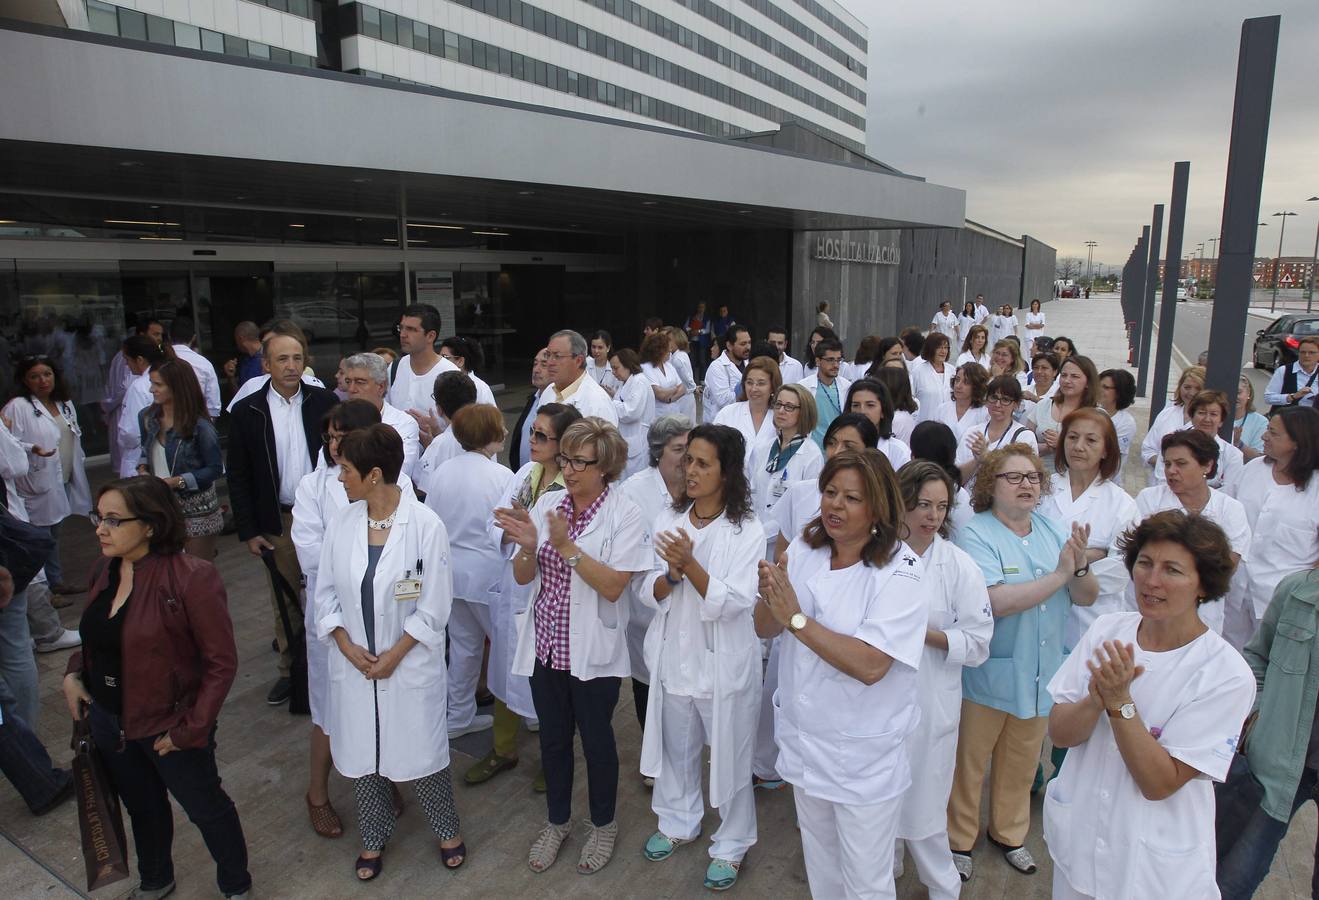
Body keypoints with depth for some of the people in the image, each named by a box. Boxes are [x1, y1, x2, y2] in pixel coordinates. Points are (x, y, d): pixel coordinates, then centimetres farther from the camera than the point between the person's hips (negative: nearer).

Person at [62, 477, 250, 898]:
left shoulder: (192, 577, -25)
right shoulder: (104, 570, -3)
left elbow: (221, 663, -20)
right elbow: (97, 638, 15)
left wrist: (189, 729, -18)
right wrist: (74, 674, -2)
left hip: (167, 726, -6)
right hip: (108, 721, 6)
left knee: (206, 808, 14)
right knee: (142, 808, 27)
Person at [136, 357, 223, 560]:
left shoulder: (199, 426, -16)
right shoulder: (147, 417, 2)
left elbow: (215, 468, -12)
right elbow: (147, 451, 17)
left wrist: (175, 481, -19)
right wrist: (142, 469, -3)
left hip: (196, 513, -5)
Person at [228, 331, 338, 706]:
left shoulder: (325, 402, -2)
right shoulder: (246, 411, -2)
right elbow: (238, 476, 2)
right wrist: (248, 531, -2)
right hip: (277, 521, 1)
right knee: (284, 601, 12)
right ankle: (289, 669, 27)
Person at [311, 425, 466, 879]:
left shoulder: (426, 526, -17)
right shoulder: (341, 523, -5)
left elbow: (434, 608, -12)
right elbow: (326, 592, 3)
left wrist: (393, 655, -13)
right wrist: (348, 646, -8)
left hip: (410, 665, -4)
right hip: (353, 665, 4)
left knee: (420, 753, 10)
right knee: (360, 754, 17)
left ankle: (447, 829, 38)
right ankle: (374, 838, 42)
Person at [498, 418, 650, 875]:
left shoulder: (624, 513, -13)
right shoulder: (547, 503, -2)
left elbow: (614, 586, -20)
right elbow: (522, 577, 0)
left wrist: (568, 547, -28)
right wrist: (529, 547, -21)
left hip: (592, 651, -4)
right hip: (545, 644, 4)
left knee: (596, 739, 14)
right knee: (553, 738, 19)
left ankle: (603, 824, 39)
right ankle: (558, 821, 42)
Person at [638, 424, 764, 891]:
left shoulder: (748, 532, -14)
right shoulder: (668, 520, -2)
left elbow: (733, 603, -21)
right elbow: (651, 594, -2)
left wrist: (690, 564, -32)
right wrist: (671, 574, -23)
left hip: (724, 665, -4)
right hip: (673, 658, 4)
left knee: (729, 757, 12)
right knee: (676, 749, 22)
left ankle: (731, 844, 35)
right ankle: (678, 822, 47)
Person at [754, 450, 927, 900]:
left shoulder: (899, 572, -21)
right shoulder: (803, 549, -6)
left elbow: (870, 665, -29)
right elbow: (765, 628, -3)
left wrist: (796, 618, -30)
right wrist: (771, 597, -25)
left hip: (864, 759, -4)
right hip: (804, 741, 5)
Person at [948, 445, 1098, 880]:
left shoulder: (1055, 531, 1)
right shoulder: (976, 534, -17)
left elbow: (1086, 598, 0)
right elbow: (996, 601, -28)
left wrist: (1080, 565, -21)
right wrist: (1059, 574, -23)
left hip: (1039, 673, 5)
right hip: (989, 675, -5)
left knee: (1021, 762, 22)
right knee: (970, 760, 11)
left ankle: (1009, 833, 44)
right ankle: (959, 839, 32)